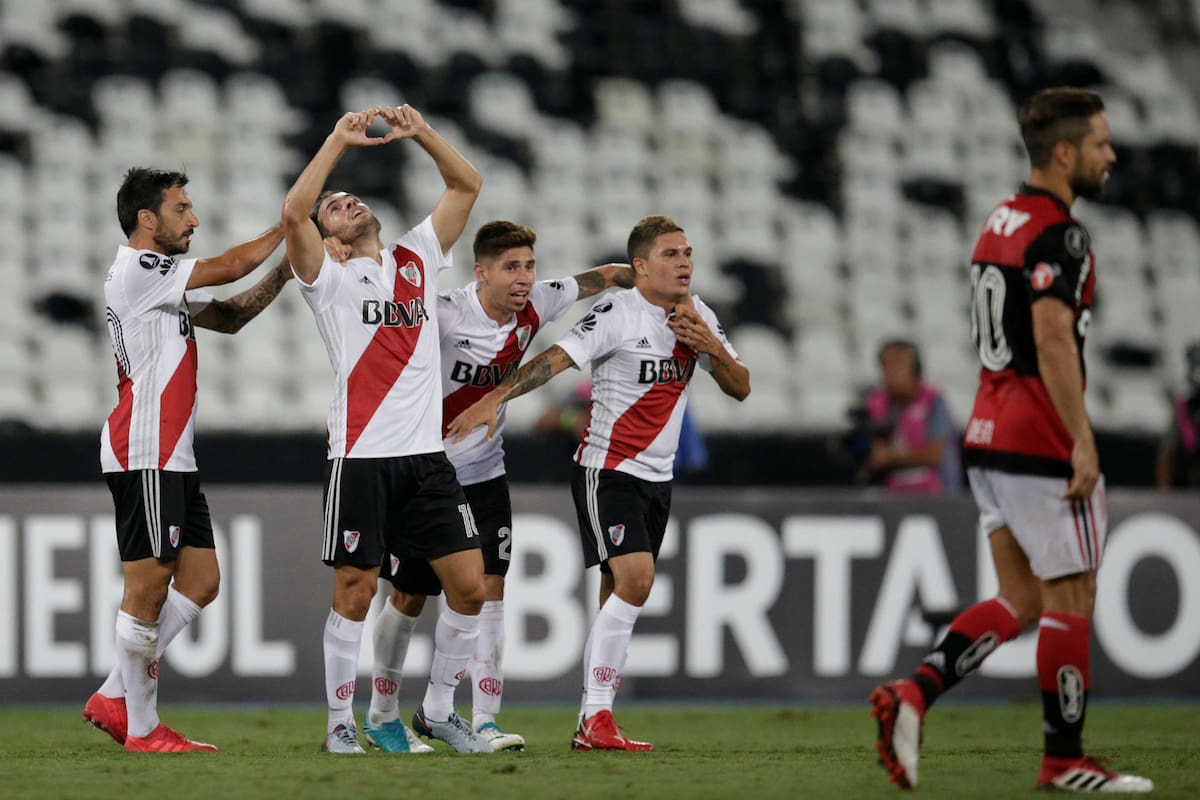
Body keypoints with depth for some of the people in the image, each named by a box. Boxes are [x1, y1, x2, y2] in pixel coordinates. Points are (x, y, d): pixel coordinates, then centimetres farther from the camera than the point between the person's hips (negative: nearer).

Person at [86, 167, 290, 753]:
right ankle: (142, 730, -1)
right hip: (145, 457, -10)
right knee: (149, 586, -6)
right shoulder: (137, 269, -10)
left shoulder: (161, 280, 20)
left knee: (200, 582, 9)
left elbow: (228, 317, 23)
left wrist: (283, 272, 9)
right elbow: (230, 267, -12)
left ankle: (115, 698, 12)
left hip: (172, 460, 10)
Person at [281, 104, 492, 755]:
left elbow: (466, 185, 16)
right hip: (361, 457, -4)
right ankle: (340, 722, 10)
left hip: (427, 454, 4)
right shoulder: (331, 281, 3)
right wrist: (339, 140, -11)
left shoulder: (418, 258, 16)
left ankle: (437, 711, 14)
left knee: (469, 585, -1)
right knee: (355, 594, -2)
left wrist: (419, 132, 4)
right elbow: (293, 213, -15)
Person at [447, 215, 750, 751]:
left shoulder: (698, 317, 9)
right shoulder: (617, 313, -14)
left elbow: (740, 388, 11)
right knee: (635, 577, -22)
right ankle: (597, 717, -20)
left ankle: (590, 729, 11)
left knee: (620, 601, 8)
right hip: (606, 469, -7)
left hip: (656, 478, 7)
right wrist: (493, 399, -33)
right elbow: (555, 359, -22)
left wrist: (712, 348, -9)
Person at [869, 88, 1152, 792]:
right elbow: (1053, 338, -24)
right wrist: (1082, 441, -24)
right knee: (1071, 597, 1)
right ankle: (1065, 759, 6)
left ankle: (913, 695, -4)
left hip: (990, 438, 9)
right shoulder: (1058, 235, -15)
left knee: (1021, 600, 11)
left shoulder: (1001, 224, 15)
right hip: (1042, 444, -9)